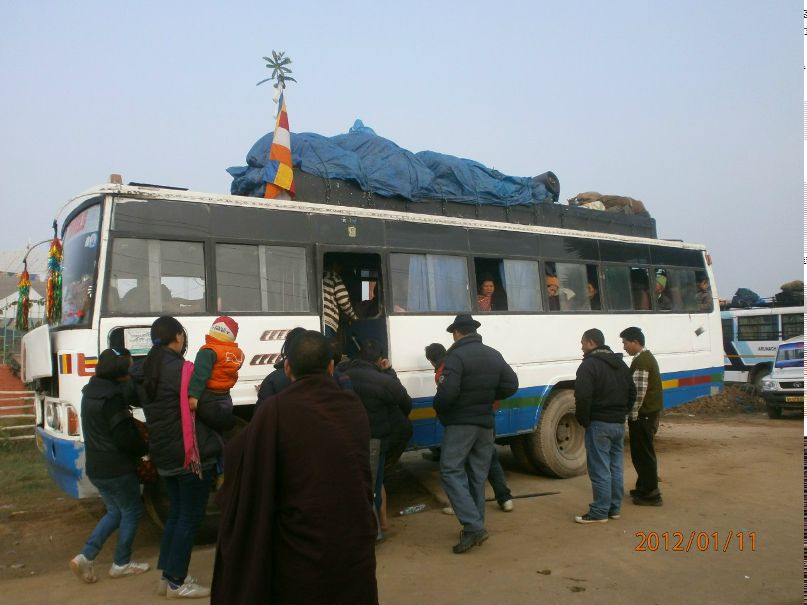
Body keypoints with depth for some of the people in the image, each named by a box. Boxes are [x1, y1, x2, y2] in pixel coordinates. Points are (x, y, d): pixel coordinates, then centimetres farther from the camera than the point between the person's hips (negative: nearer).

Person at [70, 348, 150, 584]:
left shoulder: (91, 391, 8)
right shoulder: (112, 396, -22)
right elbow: (125, 437, -22)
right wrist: (145, 449, -3)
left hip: (95, 467, 9)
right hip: (117, 469, -9)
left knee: (115, 511, 21)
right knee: (132, 512, 9)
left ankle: (85, 557, 14)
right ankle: (121, 564, 19)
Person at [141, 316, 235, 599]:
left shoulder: (151, 370, 9)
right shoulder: (182, 369, -19)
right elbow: (205, 409, -17)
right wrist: (231, 418, 0)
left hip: (165, 455, 9)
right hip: (192, 455, -9)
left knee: (176, 513, 19)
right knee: (190, 518, 3)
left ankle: (168, 575, 26)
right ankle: (176, 582, 11)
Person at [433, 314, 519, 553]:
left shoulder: (456, 356, -15)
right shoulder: (494, 355, 9)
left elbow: (447, 393, -23)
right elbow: (511, 385, 8)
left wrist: (438, 409, -4)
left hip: (460, 423, -7)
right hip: (486, 423, 7)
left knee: (451, 472, -3)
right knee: (477, 476, 14)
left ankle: (473, 526, -12)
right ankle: (475, 528, 19)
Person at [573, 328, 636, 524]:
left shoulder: (589, 365, -13)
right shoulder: (620, 364, 14)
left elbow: (583, 397, -22)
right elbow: (632, 392, 18)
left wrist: (583, 420, -10)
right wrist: (622, 413, 18)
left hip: (599, 424, -8)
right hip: (619, 423, 8)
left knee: (600, 469, -3)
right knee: (615, 467, 14)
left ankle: (600, 512, 2)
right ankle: (614, 508, 21)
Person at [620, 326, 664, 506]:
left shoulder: (641, 361, -17)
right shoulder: (647, 357, 16)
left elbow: (639, 391, -22)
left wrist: (634, 414, -16)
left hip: (643, 415, -11)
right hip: (650, 412, 11)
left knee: (643, 454, -4)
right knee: (641, 453, 18)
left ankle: (651, 494, 1)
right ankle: (644, 488, 28)